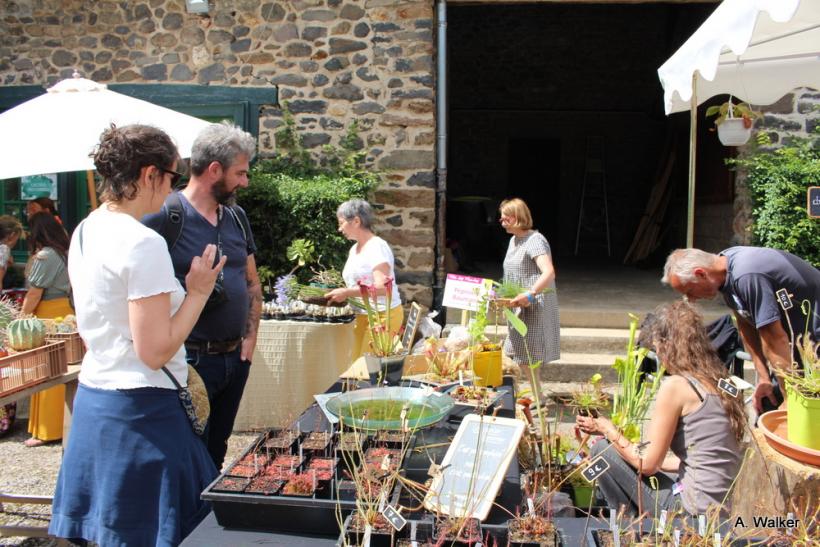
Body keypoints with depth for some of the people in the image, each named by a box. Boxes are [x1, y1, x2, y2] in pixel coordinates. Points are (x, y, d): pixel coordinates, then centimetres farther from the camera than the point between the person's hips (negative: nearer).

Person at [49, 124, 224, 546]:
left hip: (93, 398, 9)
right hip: (140, 411, -9)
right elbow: (155, 351, -20)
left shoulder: (85, 231, 8)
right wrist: (198, 291, -11)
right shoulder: (142, 243, -19)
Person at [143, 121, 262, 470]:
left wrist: (250, 338, 8)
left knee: (216, 454, 19)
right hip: (189, 360, -7)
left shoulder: (236, 217, 11)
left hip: (235, 358, 7)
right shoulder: (165, 216, -13)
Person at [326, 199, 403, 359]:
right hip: (362, 316, 8)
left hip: (383, 315, -8)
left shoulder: (377, 247, -12)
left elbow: (382, 287, -22)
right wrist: (340, 293, 3)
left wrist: (347, 292, -22)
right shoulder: (354, 250, 14)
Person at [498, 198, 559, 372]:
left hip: (535, 308, -9)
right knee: (514, 357, 12)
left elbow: (549, 273, -28)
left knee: (530, 360, -6)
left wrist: (530, 294, -39)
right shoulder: (513, 240, 15)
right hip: (520, 309, 9)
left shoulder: (535, 240, -15)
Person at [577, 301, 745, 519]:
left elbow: (648, 464, -10)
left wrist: (608, 430, 3)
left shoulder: (675, 385, -15)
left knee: (602, 450, 1)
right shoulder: (717, 382, 8)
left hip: (693, 509, -8)